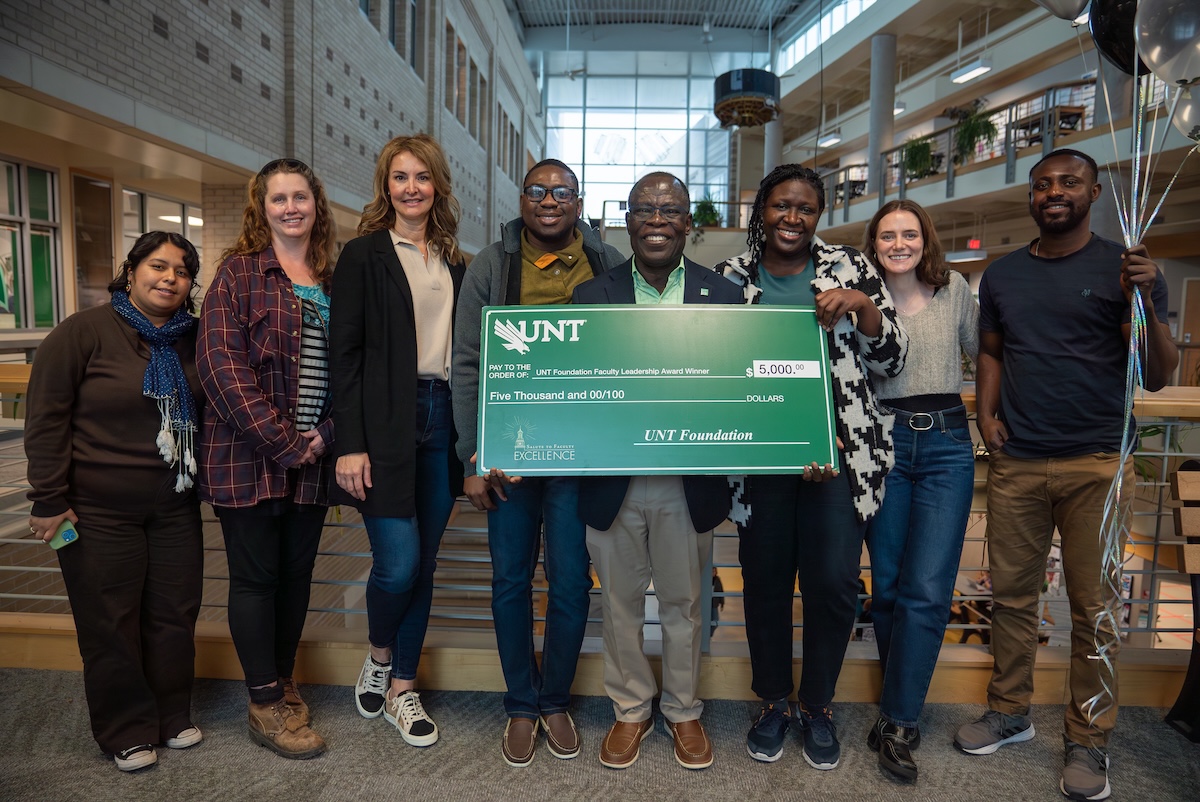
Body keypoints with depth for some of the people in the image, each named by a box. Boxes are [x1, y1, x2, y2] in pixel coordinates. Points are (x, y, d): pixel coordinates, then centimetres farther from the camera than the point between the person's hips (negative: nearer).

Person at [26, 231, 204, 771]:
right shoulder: (84, 332, -9)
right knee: (110, 625, 7)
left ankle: (173, 717, 30)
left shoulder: (194, 340, 4)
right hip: (100, 512, -4)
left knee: (174, 615, 12)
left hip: (175, 507, 4)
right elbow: (46, 418, -10)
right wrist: (48, 501, -11)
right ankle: (126, 732, 25)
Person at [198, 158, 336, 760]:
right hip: (248, 456, -4)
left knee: (297, 572, 13)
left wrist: (323, 435, -6)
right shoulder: (240, 271, -3)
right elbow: (221, 362, -13)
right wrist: (283, 443, -16)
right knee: (255, 576, 5)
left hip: (312, 458, 4)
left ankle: (282, 681, 31)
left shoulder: (331, 280, 11)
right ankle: (267, 708, 18)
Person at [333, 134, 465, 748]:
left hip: (441, 420, 5)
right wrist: (350, 444, -13)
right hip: (386, 422, -5)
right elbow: (344, 353, -6)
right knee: (398, 562, -9)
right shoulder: (364, 254, 0)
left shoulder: (452, 261, 15)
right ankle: (379, 660, 22)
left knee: (424, 564, 9)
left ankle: (401, 688, 24)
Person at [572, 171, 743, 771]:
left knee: (684, 605, 17)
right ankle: (631, 710, 38)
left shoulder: (723, 296, 1)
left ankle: (684, 711, 39)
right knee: (620, 604, 16)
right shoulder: (591, 296, 1)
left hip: (689, 485, 0)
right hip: (613, 484, 1)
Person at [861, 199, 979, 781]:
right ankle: (901, 698, 27)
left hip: (946, 444, 0)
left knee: (926, 590, -6)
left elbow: (981, 352, 18)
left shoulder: (954, 289, 7)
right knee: (887, 585, 7)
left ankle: (897, 722, 7)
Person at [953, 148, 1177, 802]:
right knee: (1011, 593, 9)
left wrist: (1145, 302, -17)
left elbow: (1158, 377, -2)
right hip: (1015, 461, 3)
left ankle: (1088, 739, 18)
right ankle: (1009, 712, 25)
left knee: (1093, 606, 4)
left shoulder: (1124, 267, 1)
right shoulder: (1002, 275, 12)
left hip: (1096, 463, -3)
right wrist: (987, 411, 6)